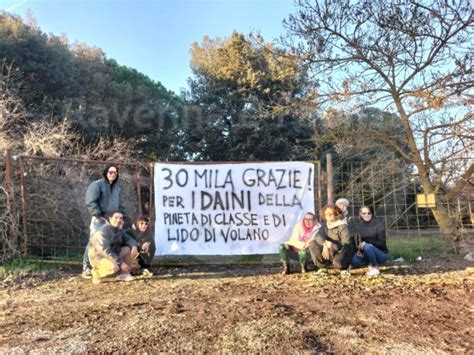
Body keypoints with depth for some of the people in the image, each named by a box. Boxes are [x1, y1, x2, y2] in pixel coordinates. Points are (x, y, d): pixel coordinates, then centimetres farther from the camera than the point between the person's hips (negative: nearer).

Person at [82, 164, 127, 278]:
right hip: (99, 219, -7)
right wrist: (98, 215, -17)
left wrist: (122, 216, 13)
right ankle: (86, 268, -2)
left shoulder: (117, 188, 18)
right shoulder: (97, 184, -3)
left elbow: (120, 205, 25)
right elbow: (90, 202, -12)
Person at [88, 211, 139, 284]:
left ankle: (123, 274, -8)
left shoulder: (120, 230, 3)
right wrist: (121, 263, -30)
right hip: (98, 257, -8)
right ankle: (97, 274, -5)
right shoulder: (102, 231, -22)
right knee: (114, 268, -35)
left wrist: (134, 246, -21)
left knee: (129, 249, -12)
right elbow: (106, 251, -29)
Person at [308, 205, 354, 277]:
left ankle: (345, 268, 1)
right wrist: (325, 245, -33)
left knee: (337, 262, -40)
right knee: (312, 244, -15)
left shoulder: (342, 226, -16)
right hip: (329, 252, 6)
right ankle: (322, 268, -3)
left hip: (342, 252, -6)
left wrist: (331, 245, -32)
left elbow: (346, 244, -24)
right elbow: (318, 235, -14)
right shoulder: (325, 224, 2)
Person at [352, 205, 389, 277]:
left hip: (381, 254, -4)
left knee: (367, 247, -35)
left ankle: (375, 269, -12)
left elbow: (382, 243, -16)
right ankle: (372, 263, 4)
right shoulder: (359, 225, 1)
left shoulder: (379, 223, -12)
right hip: (367, 253, 4)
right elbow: (358, 241, 6)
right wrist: (359, 250, -15)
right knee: (354, 261, -25)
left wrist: (366, 243, -27)